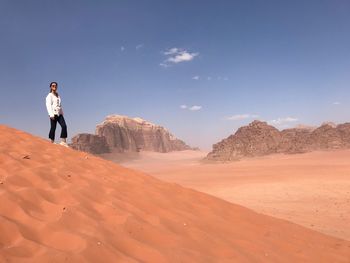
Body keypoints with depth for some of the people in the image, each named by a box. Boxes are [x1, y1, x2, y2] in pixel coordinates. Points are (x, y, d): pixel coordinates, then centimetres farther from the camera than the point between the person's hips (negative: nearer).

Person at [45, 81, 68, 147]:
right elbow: (48, 105, -8)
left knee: (64, 126, -10)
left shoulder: (58, 96, 20)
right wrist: (51, 114, -18)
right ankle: (52, 142, 6)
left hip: (59, 113, 6)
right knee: (53, 128, -2)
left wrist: (62, 113, 15)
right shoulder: (49, 95, 1)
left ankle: (63, 141, -10)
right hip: (53, 113, -6)